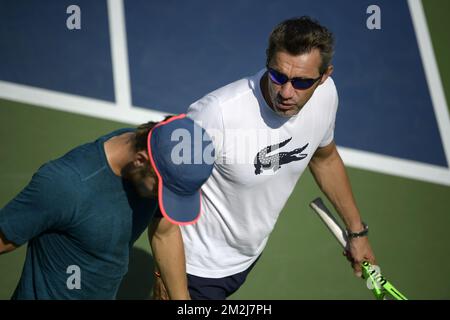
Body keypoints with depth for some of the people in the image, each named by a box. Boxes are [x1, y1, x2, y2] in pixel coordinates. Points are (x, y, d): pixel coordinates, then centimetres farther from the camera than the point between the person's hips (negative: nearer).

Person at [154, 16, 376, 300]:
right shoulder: (217, 113, -36)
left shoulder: (325, 94, -15)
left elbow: (325, 158, 6)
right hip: (201, 267, -6)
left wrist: (357, 231, 13)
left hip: (251, 254, 6)